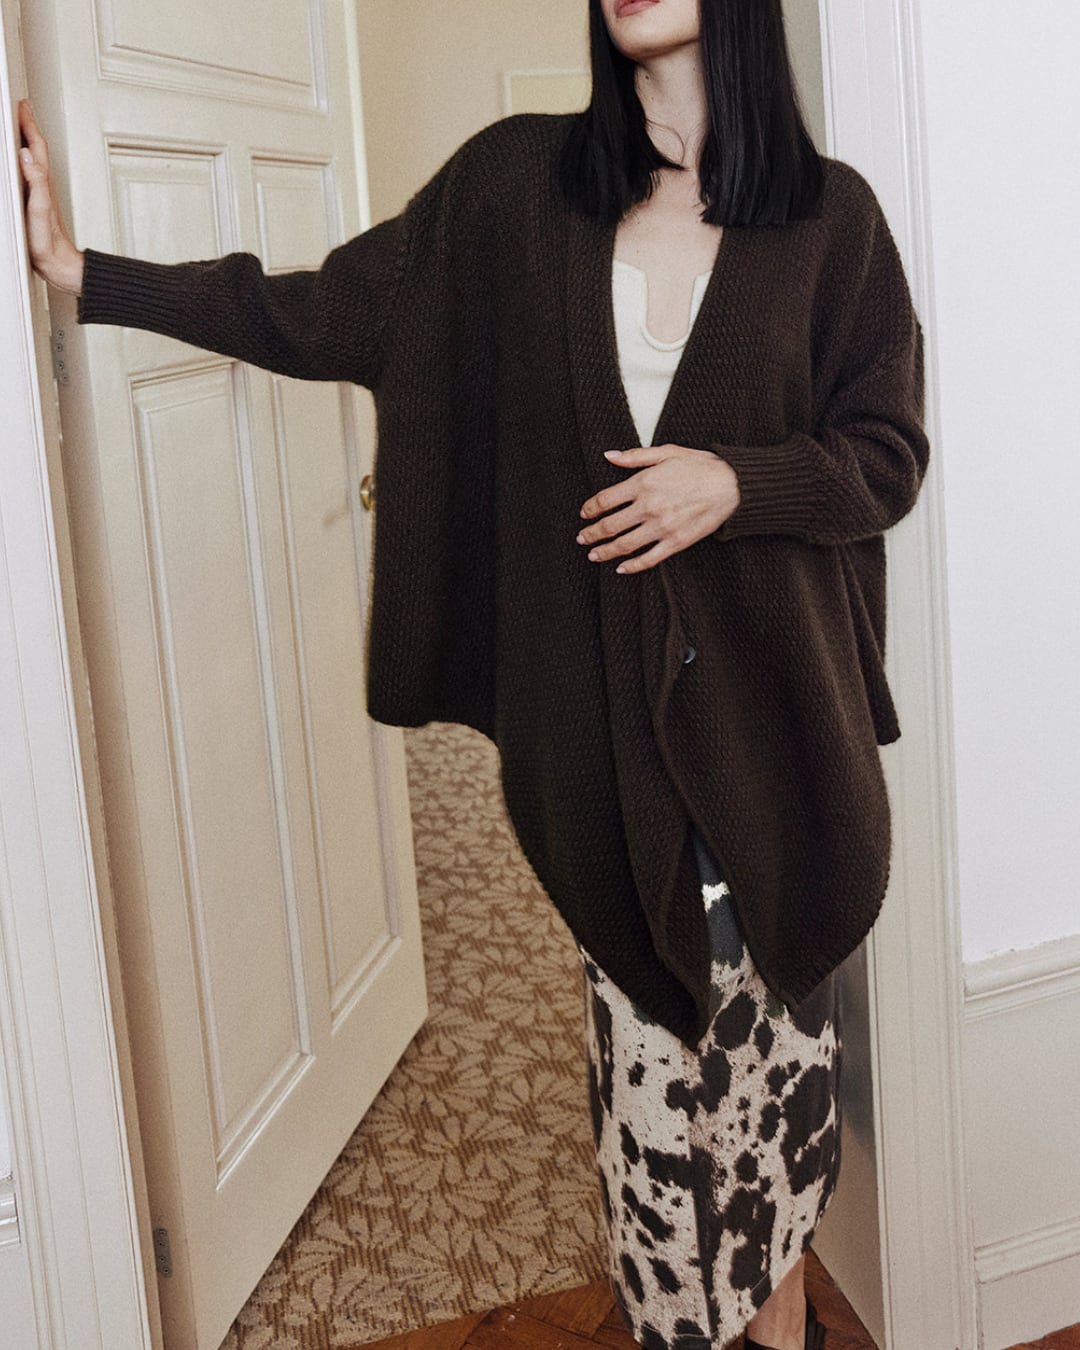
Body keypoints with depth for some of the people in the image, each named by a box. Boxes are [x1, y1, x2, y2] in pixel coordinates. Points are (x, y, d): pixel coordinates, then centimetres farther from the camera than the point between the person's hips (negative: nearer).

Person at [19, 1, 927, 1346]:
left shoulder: (829, 212, 0)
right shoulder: (519, 181, 4)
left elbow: (889, 450, 2)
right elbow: (333, 313, 4)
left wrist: (737, 479, -16)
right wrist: (84, 274, -1)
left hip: (769, 692, 0)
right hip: (604, 698, 1)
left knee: (772, 1002, 10)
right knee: (646, 1008, 8)